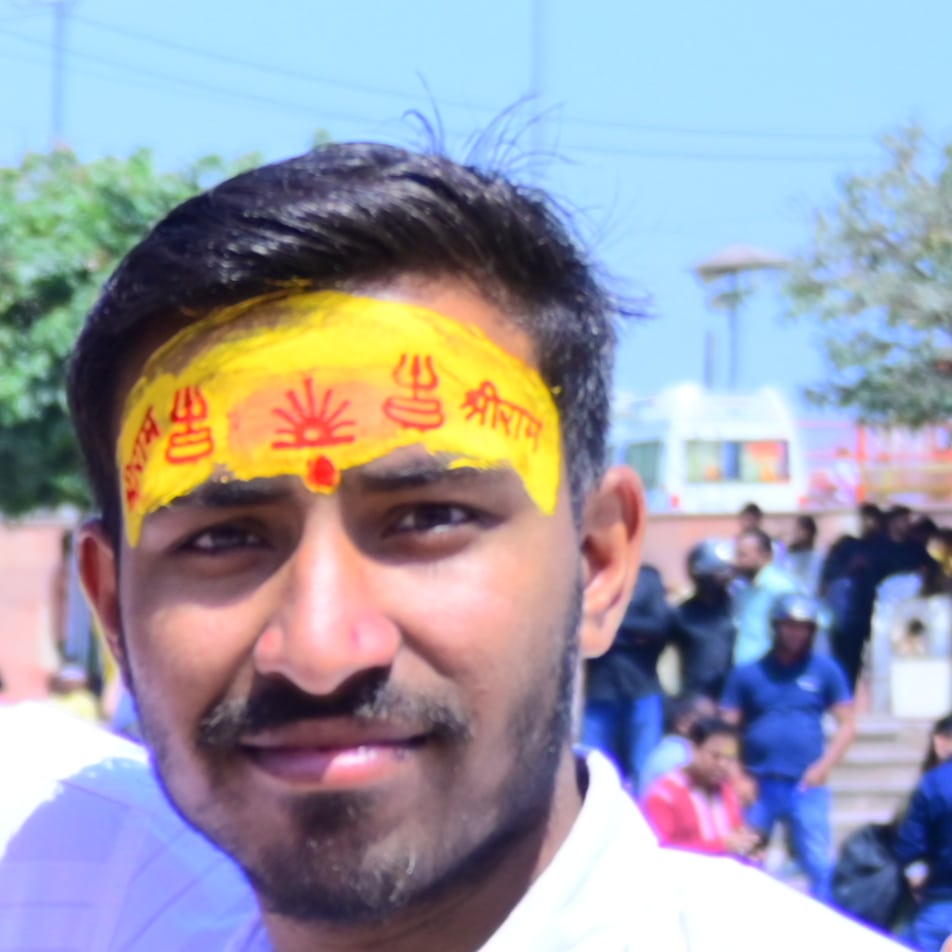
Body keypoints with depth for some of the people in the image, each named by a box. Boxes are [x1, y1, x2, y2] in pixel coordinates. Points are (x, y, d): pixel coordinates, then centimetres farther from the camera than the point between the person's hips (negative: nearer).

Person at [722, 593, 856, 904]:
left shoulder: (825, 670, 6)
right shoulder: (747, 673, 7)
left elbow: (847, 724, 8)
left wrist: (823, 766, -5)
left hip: (806, 785, -1)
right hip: (758, 785, 1)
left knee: (820, 865, -6)